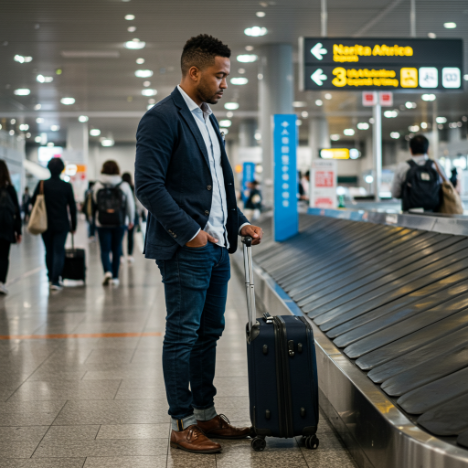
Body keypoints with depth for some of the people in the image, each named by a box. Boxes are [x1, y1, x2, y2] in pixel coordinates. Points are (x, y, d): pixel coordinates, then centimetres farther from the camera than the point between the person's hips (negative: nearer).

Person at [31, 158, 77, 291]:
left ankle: (51, 278, 25)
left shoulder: (42, 184, -5)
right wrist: (73, 225, 9)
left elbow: (33, 202, 0)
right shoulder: (67, 186, -5)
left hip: (46, 224, 1)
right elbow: (72, 207, -1)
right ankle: (55, 280, -9)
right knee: (59, 251, 0)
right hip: (61, 225, -1)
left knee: (49, 251, 14)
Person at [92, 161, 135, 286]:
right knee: (116, 249, 10)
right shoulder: (124, 186, -2)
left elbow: (94, 204, 3)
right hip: (120, 222, 1)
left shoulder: (97, 186, -3)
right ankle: (115, 277, 14)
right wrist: (131, 220, 17)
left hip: (102, 223, -1)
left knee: (105, 249, 3)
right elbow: (130, 205, 5)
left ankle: (107, 271, -19)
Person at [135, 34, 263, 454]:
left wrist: (239, 222, 10)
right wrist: (189, 232, -18)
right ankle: (182, 424, 8)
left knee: (209, 332, 13)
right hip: (185, 250, -9)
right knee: (183, 335, -2)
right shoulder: (162, 119, -11)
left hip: (216, 246, 9)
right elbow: (148, 185, -17)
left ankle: (205, 414, 24)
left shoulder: (208, 120, 17)